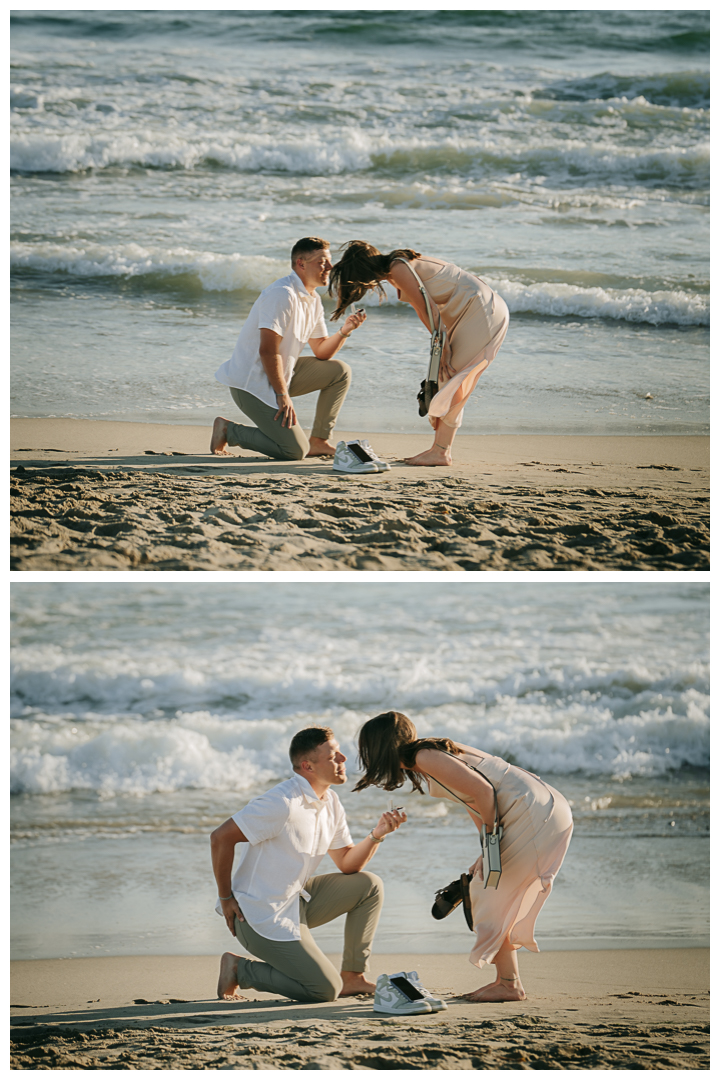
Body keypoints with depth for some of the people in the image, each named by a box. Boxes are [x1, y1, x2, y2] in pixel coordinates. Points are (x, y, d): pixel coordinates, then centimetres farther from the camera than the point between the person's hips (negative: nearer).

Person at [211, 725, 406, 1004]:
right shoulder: (284, 803, -24)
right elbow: (221, 837, -23)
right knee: (325, 990, -13)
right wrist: (226, 899, -15)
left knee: (369, 885, 3)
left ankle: (352, 977, 10)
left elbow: (347, 863, 11)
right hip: (262, 916, -9)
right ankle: (239, 969, 2)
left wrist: (377, 834, -7)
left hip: (297, 902, 9)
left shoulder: (330, 803, 6)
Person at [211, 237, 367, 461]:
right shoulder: (282, 295, -20)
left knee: (340, 372, 4)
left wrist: (344, 331, -3)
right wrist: (283, 395, -20)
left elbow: (321, 352, 15)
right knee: (295, 450, -16)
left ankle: (318, 442, 7)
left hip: (281, 375, 10)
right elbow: (268, 351, -23)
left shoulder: (313, 300, 11)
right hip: (252, 382, -10)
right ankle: (228, 430, 0)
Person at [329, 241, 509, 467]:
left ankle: (440, 452, -9)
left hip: (482, 311, -10)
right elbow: (429, 311, 12)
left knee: (451, 380, -10)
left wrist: (443, 349, -12)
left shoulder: (398, 269, -15)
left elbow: (426, 311, -17)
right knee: (449, 381, 9)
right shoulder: (403, 265, 14)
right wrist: (443, 349, 5)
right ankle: (440, 450, 9)